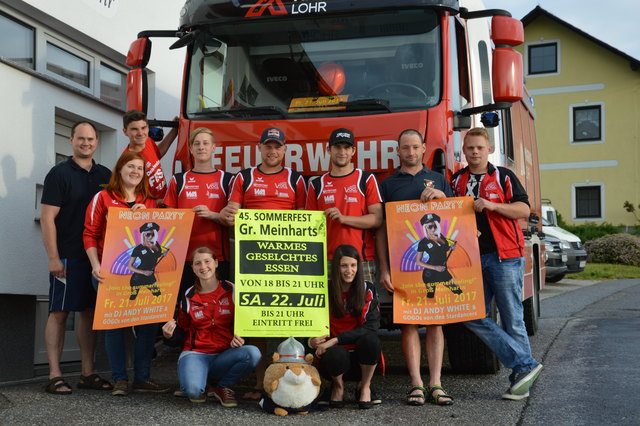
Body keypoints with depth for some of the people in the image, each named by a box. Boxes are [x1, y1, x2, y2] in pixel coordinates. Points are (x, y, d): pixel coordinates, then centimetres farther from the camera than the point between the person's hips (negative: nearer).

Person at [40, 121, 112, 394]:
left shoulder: (105, 176, 12)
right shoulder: (59, 174, -4)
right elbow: (48, 218, -9)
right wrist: (53, 258, -16)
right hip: (67, 257, -5)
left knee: (90, 312, 9)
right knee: (59, 313, -2)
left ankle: (87, 374, 15)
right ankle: (55, 376, 0)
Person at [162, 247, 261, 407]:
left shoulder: (232, 291, 4)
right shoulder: (188, 297, 6)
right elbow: (181, 332, 12)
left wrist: (239, 338, -13)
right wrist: (169, 335, -10)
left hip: (223, 356, 1)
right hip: (195, 354, -1)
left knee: (253, 353, -31)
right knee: (193, 390, -35)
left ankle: (223, 387, -4)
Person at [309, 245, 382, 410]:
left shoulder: (367, 289, -2)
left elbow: (371, 325, -14)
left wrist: (335, 340, -22)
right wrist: (311, 341, -23)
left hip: (361, 356, 1)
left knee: (370, 339, -33)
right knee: (336, 354, -37)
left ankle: (365, 386, -3)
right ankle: (338, 385, 2)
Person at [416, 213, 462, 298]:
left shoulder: (440, 236, 3)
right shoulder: (423, 243, -12)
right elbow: (418, 262, -10)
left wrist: (451, 247, -2)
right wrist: (435, 267, -18)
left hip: (443, 271, 6)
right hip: (430, 273, -6)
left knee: (458, 291, 6)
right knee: (430, 296, 2)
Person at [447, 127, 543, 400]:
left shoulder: (503, 177, 4)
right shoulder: (457, 181, 15)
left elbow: (524, 209, -3)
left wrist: (492, 205, -15)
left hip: (505, 257, -4)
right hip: (471, 258, 4)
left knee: (512, 320, -2)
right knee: (473, 317, -5)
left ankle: (520, 380, 7)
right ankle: (524, 365, -2)